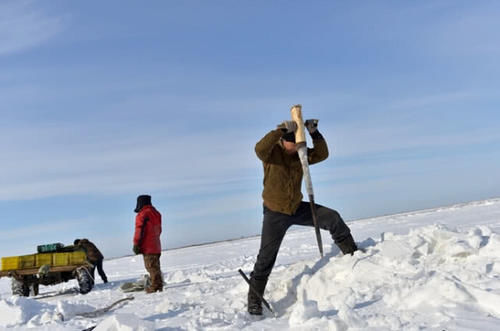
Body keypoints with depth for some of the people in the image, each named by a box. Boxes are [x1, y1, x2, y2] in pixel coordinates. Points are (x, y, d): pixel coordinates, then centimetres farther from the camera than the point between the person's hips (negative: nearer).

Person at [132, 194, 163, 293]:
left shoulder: (142, 215, -12)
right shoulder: (156, 213, 14)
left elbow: (139, 230, -15)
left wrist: (136, 244, -11)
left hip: (148, 247, -8)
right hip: (156, 246, 8)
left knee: (151, 267, -6)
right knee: (155, 266, 14)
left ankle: (155, 287, -6)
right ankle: (159, 285, 18)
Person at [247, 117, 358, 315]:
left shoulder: (300, 153, 0)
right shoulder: (271, 152, -14)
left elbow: (321, 154, -13)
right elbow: (260, 149, -38)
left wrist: (314, 133, -25)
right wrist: (281, 130, -43)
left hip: (298, 208, 4)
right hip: (275, 213, -4)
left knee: (332, 217, -5)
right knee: (266, 257, -4)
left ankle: (352, 253, 15)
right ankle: (254, 300, 7)